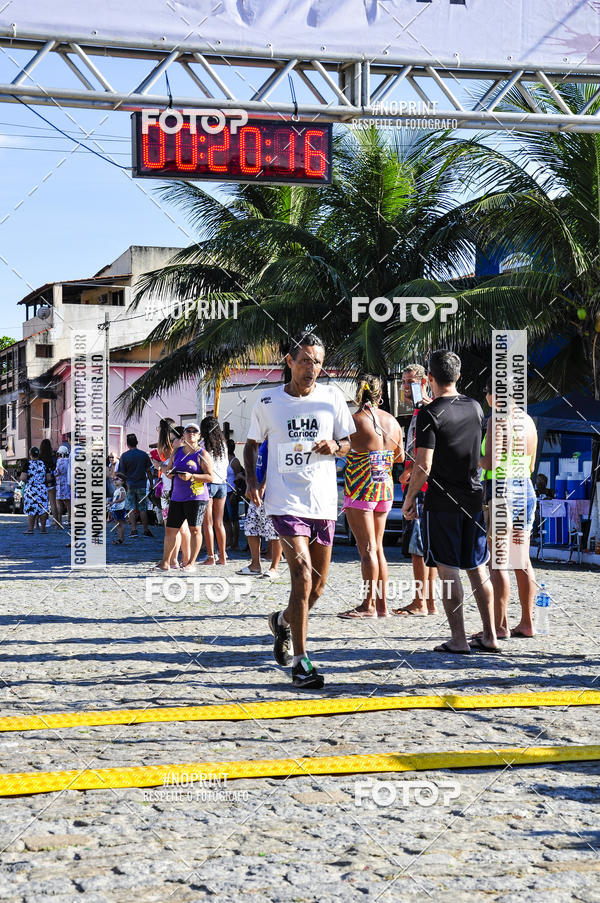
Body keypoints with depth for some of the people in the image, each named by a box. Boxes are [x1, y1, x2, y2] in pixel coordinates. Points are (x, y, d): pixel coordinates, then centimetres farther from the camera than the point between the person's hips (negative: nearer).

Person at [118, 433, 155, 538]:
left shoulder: (124, 456, -5)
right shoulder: (144, 454, 0)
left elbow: (122, 472, -3)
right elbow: (148, 471, 4)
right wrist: (151, 484, 12)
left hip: (130, 485, -1)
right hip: (141, 485, 1)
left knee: (131, 508, 3)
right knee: (143, 509, 6)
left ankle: (133, 529, -4)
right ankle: (145, 530, 6)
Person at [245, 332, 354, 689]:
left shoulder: (332, 397, 5)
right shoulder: (268, 402, 1)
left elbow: (348, 442, 13)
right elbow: (253, 443, 14)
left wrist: (334, 446, -10)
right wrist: (252, 480, -1)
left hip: (324, 502, 3)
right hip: (285, 500, -3)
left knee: (318, 585, 10)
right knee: (303, 574, -19)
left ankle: (283, 621, 42)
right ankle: (301, 662, -14)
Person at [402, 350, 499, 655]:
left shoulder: (429, 414, -14)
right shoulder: (475, 407, 6)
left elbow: (423, 466, -19)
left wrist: (409, 498, -5)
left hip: (441, 502, -6)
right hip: (473, 498, 6)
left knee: (448, 570, 0)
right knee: (477, 569, 12)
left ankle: (458, 640, 0)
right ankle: (489, 637, 15)